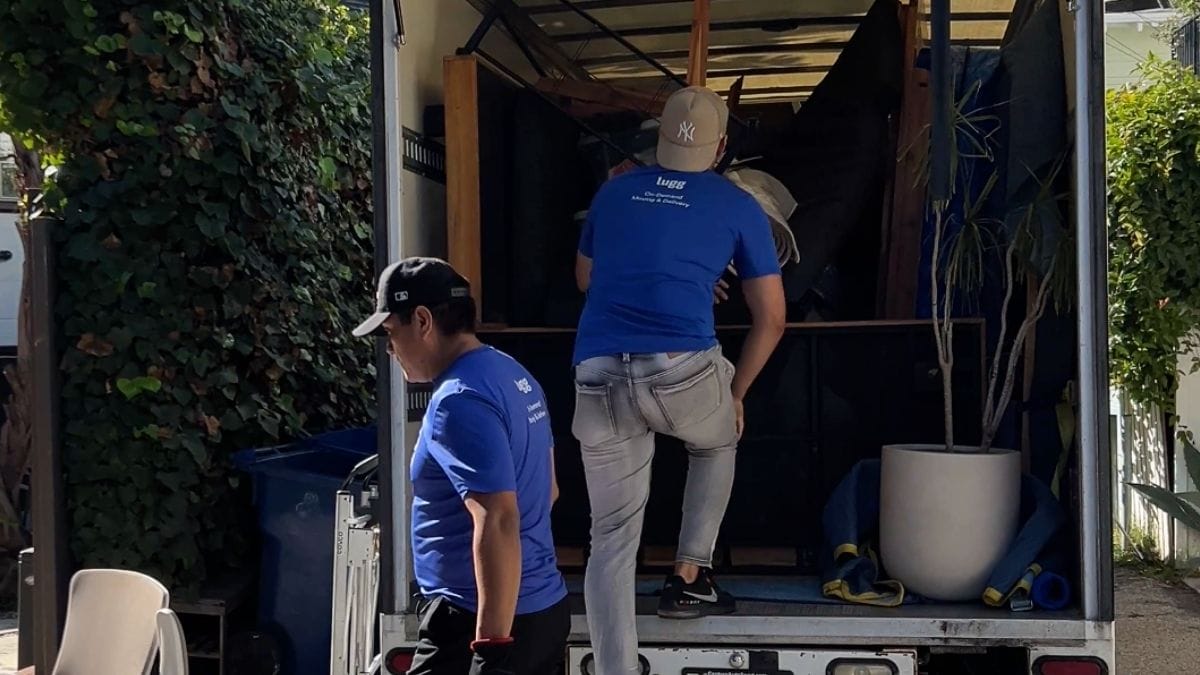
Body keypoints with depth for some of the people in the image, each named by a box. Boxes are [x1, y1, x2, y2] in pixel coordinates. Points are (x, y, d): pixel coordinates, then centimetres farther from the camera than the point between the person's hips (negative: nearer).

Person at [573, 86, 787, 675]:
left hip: (598, 376, 2)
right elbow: (771, 319, 15)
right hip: (683, 369, -2)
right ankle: (690, 577, 29)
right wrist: (734, 394, 26)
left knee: (611, 539, 8)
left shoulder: (613, 192, 21)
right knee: (717, 443, 33)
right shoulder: (738, 207, 14)